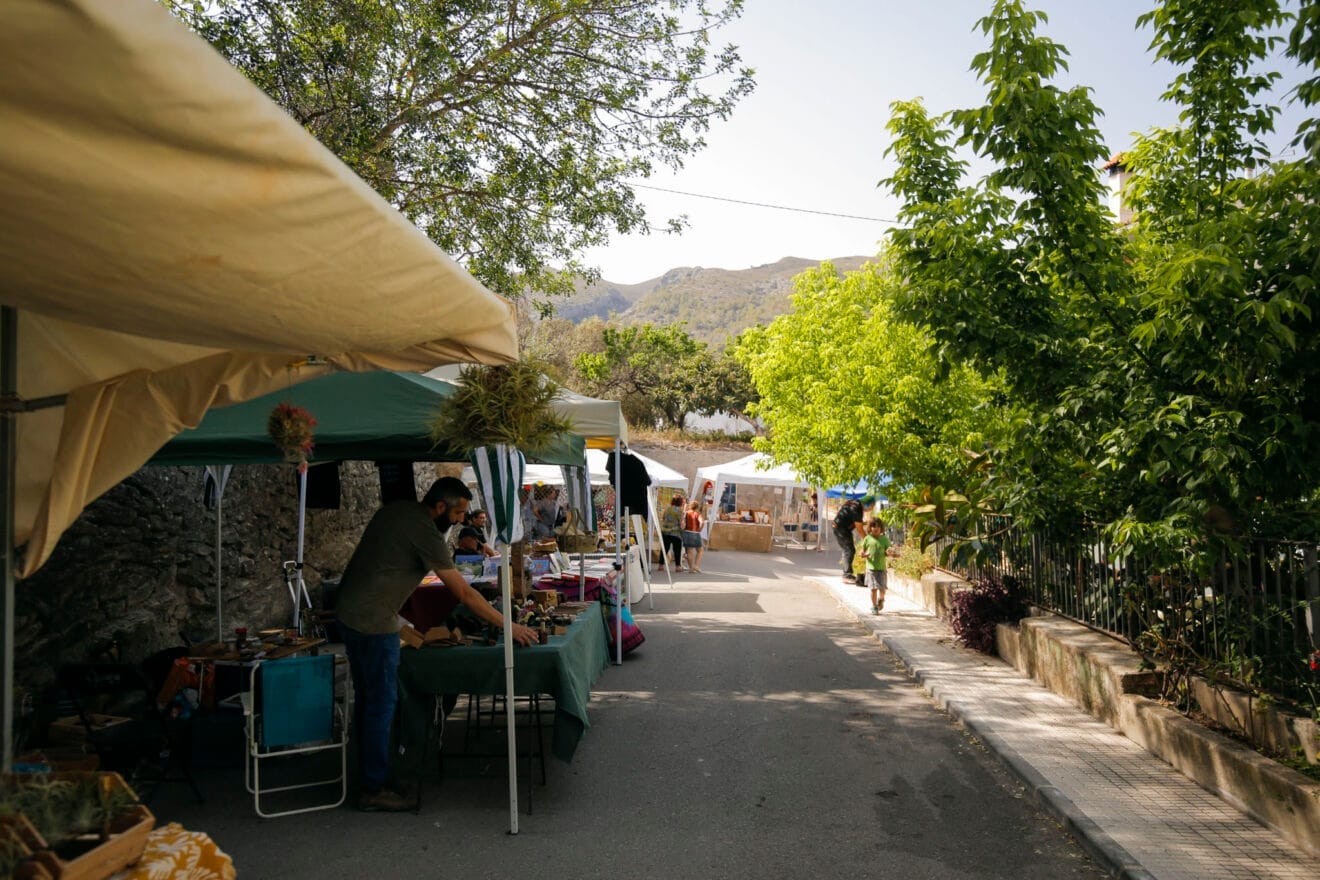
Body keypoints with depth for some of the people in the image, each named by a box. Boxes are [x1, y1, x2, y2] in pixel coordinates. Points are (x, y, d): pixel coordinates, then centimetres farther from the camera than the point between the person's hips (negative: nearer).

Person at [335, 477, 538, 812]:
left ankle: (369, 774, 27)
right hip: (374, 622, -10)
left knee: (366, 699, 17)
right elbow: (464, 593, -19)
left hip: (348, 610, 10)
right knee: (382, 705, -1)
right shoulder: (425, 533, -19)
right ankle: (374, 789, 7)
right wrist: (508, 625, -15)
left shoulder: (395, 509, 7)